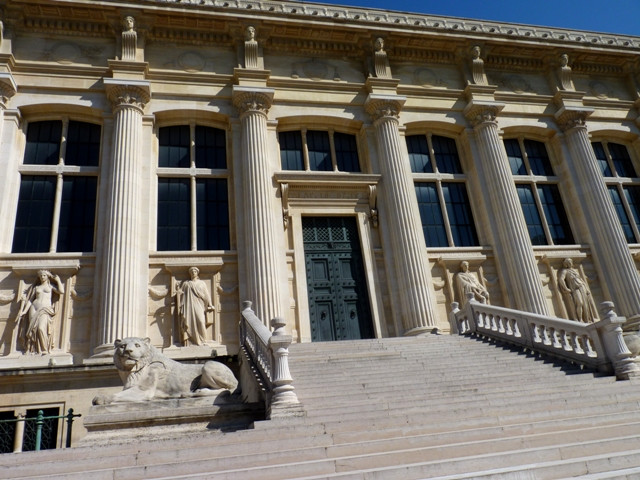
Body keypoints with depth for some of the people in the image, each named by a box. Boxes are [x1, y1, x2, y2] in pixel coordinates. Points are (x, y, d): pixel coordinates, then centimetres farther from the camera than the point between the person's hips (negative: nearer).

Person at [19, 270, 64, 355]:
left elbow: (61, 291, -3)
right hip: (34, 308, 3)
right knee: (33, 328, -12)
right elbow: (30, 300, 18)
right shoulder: (36, 287, 21)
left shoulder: (51, 286, 14)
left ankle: (44, 350, -19)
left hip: (45, 309, -3)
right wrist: (24, 311, 8)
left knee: (41, 328, -23)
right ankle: (32, 349, -9)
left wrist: (58, 280, 6)